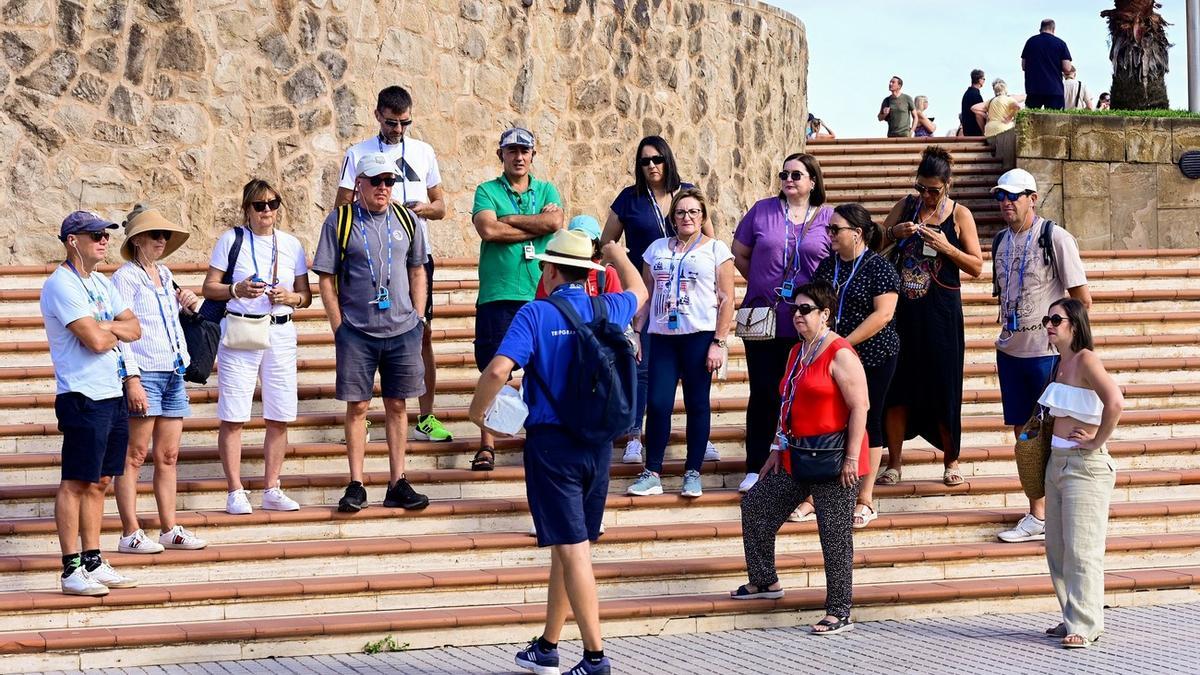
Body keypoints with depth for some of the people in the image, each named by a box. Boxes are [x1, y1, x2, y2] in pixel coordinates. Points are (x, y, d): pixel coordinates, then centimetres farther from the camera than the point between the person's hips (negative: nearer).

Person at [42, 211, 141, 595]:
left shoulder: (102, 284, 17)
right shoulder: (61, 285, -12)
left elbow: (134, 329, 10)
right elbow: (95, 340, -21)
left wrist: (104, 327, -9)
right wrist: (116, 330, 1)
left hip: (113, 394, 9)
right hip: (82, 398, -9)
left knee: (99, 481, 11)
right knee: (76, 482, -5)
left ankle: (93, 562, 18)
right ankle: (72, 571, -2)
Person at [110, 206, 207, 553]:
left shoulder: (165, 275, 18)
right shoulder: (125, 277, -4)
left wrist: (190, 304, 12)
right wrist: (132, 380, -19)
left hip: (173, 373, 8)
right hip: (143, 373, -7)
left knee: (169, 455, 8)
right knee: (135, 455, -6)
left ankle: (169, 530, 12)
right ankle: (131, 534, -4)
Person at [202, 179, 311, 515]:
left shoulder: (292, 244, 10)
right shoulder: (231, 239, 2)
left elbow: (306, 295, 14)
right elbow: (209, 287, 2)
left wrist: (290, 297, -7)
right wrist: (237, 290, -16)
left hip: (280, 333, 3)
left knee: (279, 418, 4)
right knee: (233, 417, -4)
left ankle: (271, 490, 14)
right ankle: (236, 492, 3)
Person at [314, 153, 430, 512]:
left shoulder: (407, 220, 7)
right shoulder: (339, 221, -2)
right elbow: (326, 278, -1)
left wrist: (418, 319, 7)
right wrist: (339, 327, -5)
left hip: (402, 329, 3)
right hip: (356, 331, -3)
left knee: (397, 405, 7)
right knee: (357, 406, 1)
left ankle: (398, 483, 13)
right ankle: (356, 485, 8)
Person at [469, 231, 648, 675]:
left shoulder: (536, 315, -10)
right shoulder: (606, 311, 5)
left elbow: (498, 369, -22)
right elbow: (638, 292, 30)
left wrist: (477, 412, -4)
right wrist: (619, 255, 48)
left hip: (551, 442, -5)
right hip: (599, 443, 5)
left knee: (572, 549, -5)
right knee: (568, 546, 16)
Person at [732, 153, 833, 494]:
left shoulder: (829, 218, 1)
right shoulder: (762, 210, 3)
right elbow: (739, 254, 10)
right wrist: (762, 284, 6)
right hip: (763, 321, 0)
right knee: (763, 394, 4)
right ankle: (755, 468, 12)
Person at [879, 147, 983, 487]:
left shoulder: (959, 214, -2)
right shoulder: (907, 205, 6)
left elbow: (977, 267, -3)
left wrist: (946, 247, -18)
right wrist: (894, 232, -10)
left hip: (940, 312, -2)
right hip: (902, 307, 2)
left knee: (943, 386, 2)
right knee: (896, 384, 3)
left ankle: (951, 460, 18)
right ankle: (894, 463, 12)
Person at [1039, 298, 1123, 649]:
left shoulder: (1086, 359, -13)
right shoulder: (1061, 363, 13)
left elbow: (1115, 402, -27)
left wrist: (1096, 442, -18)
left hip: (1085, 465, -9)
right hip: (1057, 462, 9)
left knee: (1081, 549, -7)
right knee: (1057, 548, 12)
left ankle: (1084, 626, -2)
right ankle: (1073, 618, 21)